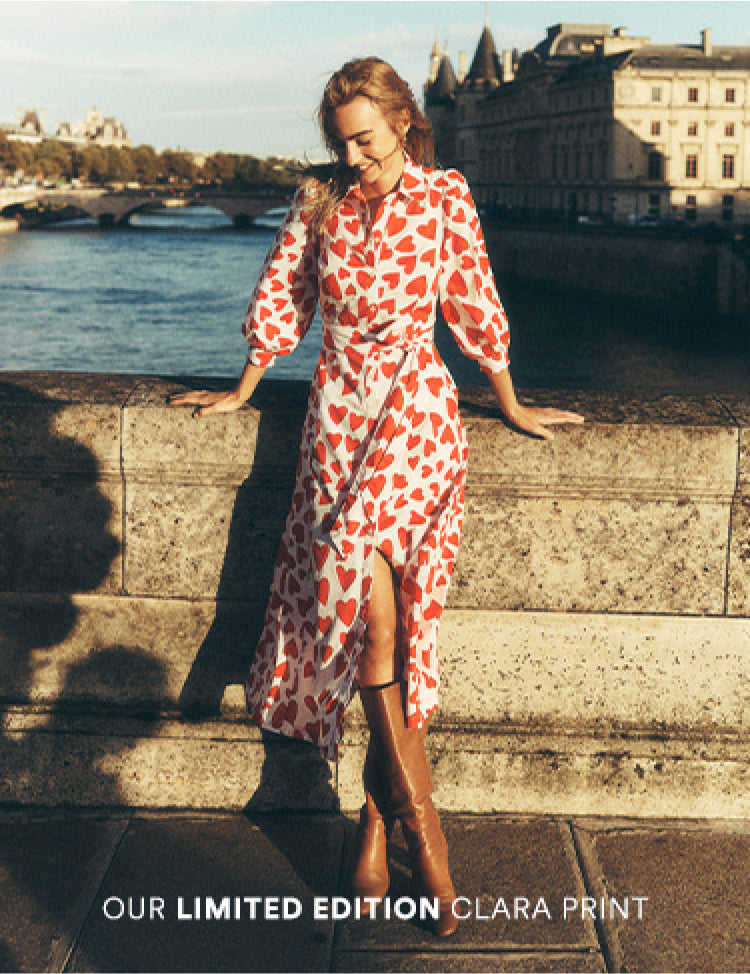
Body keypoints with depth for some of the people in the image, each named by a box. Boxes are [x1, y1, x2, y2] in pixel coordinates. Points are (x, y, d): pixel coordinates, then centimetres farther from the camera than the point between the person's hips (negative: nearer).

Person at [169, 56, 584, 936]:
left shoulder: (445, 198, 3)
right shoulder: (319, 201, 8)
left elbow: (475, 307, 10)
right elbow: (280, 296, 15)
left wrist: (510, 406, 17)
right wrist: (242, 392, 20)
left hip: (416, 409, -2)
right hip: (340, 408, 2)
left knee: (385, 611, -20)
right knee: (365, 593, -18)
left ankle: (376, 808, -6)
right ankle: (417, 810, -9)